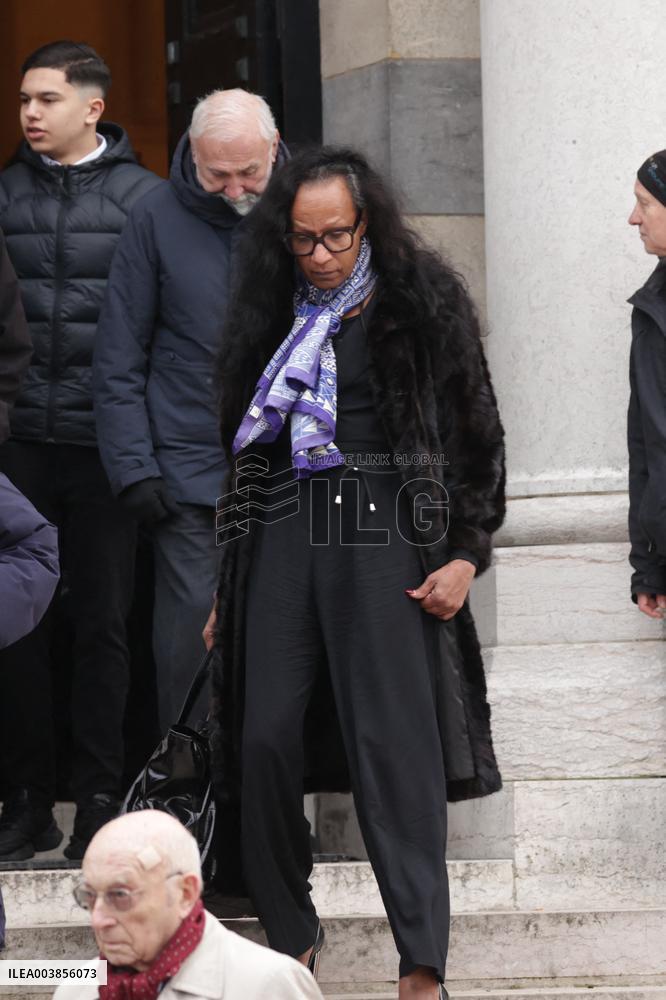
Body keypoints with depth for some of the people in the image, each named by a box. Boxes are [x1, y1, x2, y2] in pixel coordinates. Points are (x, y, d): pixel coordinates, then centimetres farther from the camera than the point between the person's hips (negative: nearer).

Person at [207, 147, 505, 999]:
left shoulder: (422, 304, 3)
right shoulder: (269, 315, 14)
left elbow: (474, 433, 4)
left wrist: (465, 554, -5)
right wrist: (220, 585, 15)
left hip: (383, 534, -4)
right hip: (280, 536, 4)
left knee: (392, 740, -11)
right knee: (265, 738, -3)